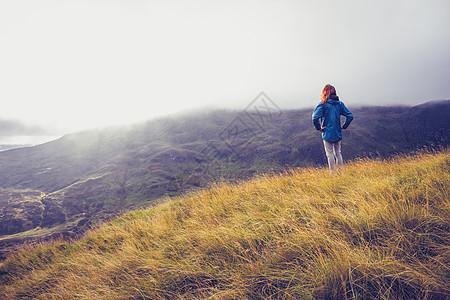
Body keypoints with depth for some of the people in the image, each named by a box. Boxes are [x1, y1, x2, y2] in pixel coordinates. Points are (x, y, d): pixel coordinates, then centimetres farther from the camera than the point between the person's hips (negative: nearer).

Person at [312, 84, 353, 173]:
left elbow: (315, 117, -23)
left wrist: (318, 128, -10)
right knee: (338, 153, 15)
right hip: (338, 133, 5)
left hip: (327, 133, -5)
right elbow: (350, 116, 0)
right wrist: (344, 126, 7)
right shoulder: (340, 103, 3)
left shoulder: (323, 104, -11)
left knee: (330, 154, 3)